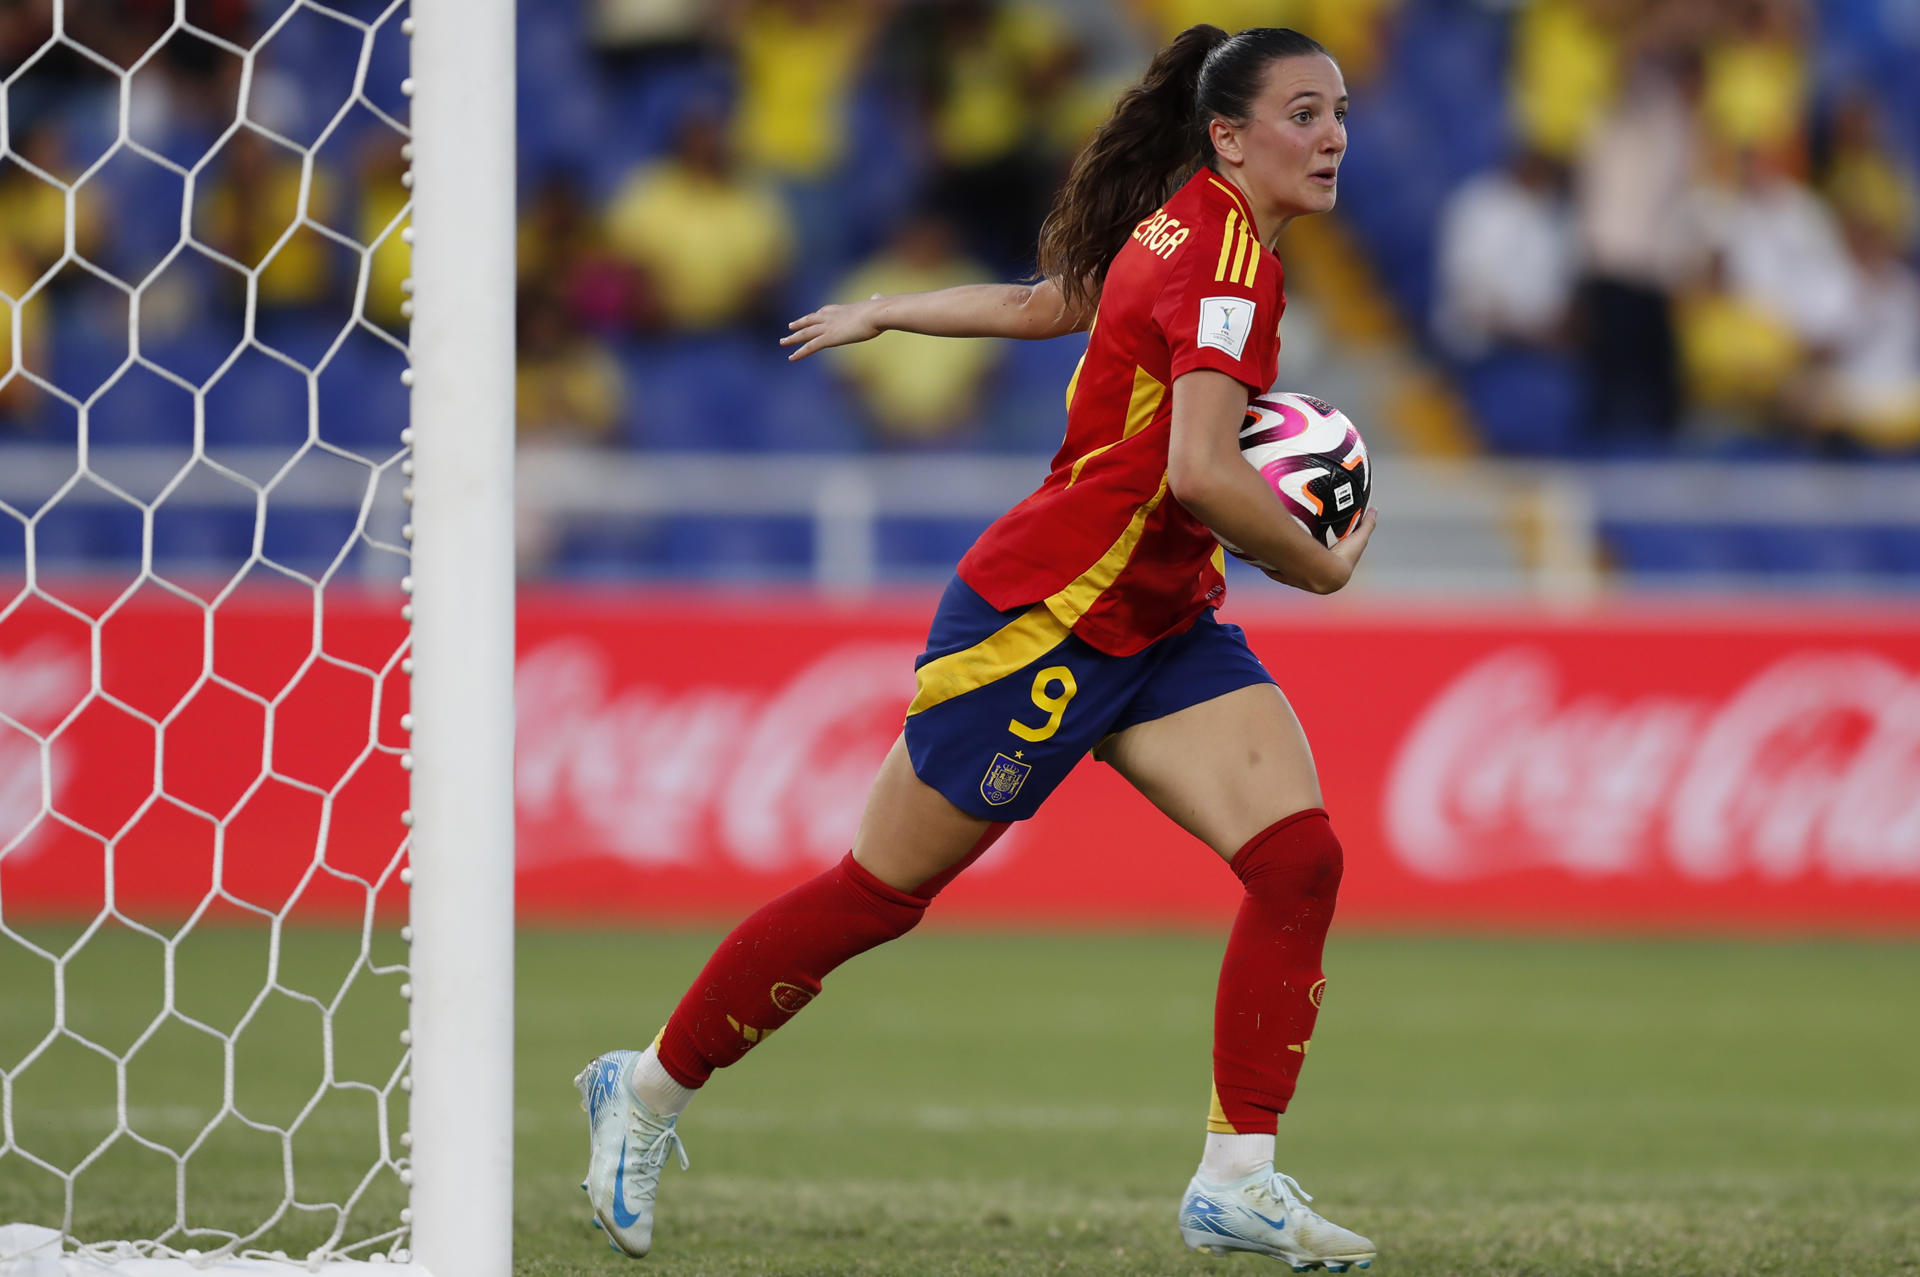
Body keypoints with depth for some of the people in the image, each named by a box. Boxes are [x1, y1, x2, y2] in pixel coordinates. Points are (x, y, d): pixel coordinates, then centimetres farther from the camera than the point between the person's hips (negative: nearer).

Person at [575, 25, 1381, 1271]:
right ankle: (650, 1088, 21)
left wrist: (885, 313, 40)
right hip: (1041, 621, -9)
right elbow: (1198, 472, -31)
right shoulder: (1226, 256, -20)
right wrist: (1316, 565, -16)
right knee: (880, 893, 3)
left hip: (1158, 628, 9)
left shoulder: (1183, 231, 9)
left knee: (1300, 860, -11)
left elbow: (1040, 301, 25)